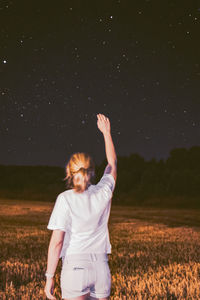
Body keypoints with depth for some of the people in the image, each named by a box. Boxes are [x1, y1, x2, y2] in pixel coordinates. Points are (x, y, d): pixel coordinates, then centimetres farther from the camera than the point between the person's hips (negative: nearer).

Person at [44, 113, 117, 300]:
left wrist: (49, 277, -6)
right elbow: (112, 163, 20)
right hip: (101, 267, 4)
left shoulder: (65, 199, -10)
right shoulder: (103, 193, 0)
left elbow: (57, 241, -13)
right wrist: (106, 132, 30)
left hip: (75, 267, -4)